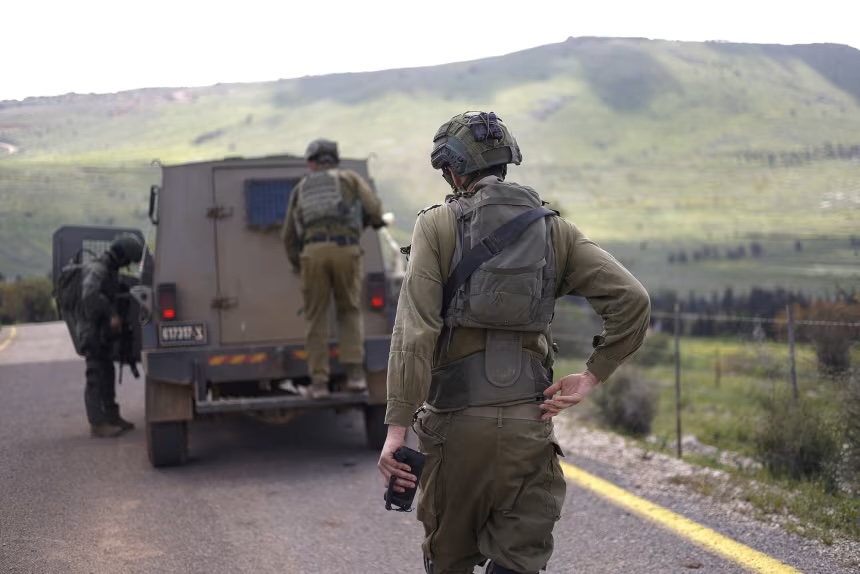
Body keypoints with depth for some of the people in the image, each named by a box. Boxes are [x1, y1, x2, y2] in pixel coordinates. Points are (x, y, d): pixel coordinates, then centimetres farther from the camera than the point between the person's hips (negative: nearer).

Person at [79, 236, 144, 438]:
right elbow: (90, 293, -34)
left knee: (107, 375, 16)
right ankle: (97, 423, -7)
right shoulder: (97, 268, -17)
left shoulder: (110, 270, 15)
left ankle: (111, 417, 25)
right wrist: (112, 314, -32)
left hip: (104, 332, 10)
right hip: (93, 330, -10)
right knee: (96, 377, -8)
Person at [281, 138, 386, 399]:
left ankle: (319, 382, 6)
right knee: (350, 312, 16)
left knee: (316, 317, 12)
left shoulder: (301, 188, 27)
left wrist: (298, 266, 41)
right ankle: (355, 373, 1)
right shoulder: (351, 177, 21)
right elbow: (374, 209, 5)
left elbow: (288, 235, 26)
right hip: (346, 250, -1)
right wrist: (374, 220, 29)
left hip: (313, 252, 1)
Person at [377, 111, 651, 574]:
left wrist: (397, 424, -13)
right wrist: (591, 376, 2)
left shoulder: (437, 225, -2)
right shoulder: (554, 230, 7)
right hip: (529, 423, 2)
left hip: (456, 420, -2)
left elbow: (415, 330, -12)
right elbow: (632, 301, -2)